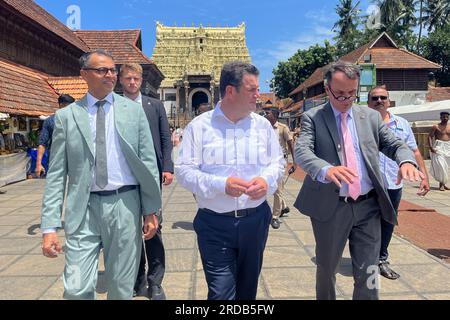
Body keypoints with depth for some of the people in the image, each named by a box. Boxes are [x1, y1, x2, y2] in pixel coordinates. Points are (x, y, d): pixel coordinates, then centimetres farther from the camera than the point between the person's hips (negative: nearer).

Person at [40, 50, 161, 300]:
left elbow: (148, 161, 2)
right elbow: (56, 174, 2)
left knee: (122, 288, 12)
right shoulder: (66, 116, 3)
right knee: (77, 290, 1)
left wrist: (151, 210, -1)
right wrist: (50, 225, -4)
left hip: (125, 205, 0)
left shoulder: (134, 110, 3)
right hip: (83, 209, 0)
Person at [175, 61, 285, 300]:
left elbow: (277, 162, 11)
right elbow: (183, 171, -8)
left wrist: (266, 180, -12)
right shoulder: (199, 126, -5)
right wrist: (221, 184, -22)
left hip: (255, 220, 4)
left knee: (247, 288, 21)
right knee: (221, 293, 0)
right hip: (215, 224, -3)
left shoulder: (263, 125, 5)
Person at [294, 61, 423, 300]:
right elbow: (302, 151, -17)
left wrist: (406, 161, -19)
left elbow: (394, 145, 6)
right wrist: (325, 169, -39)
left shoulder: (371, 116, 9)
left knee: (368, 274, 8)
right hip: (330, 208, -2)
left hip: (368, 207, 3)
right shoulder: (312, 117, -2)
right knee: (326, 268, 16)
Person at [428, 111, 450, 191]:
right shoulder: (436, 127, -2)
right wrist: (431, 147, -17)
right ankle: (442, 183, -3)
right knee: (440, 165, -13)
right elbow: (430, 137, -5)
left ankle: (443, 183, 18)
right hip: (439, 147, -4)